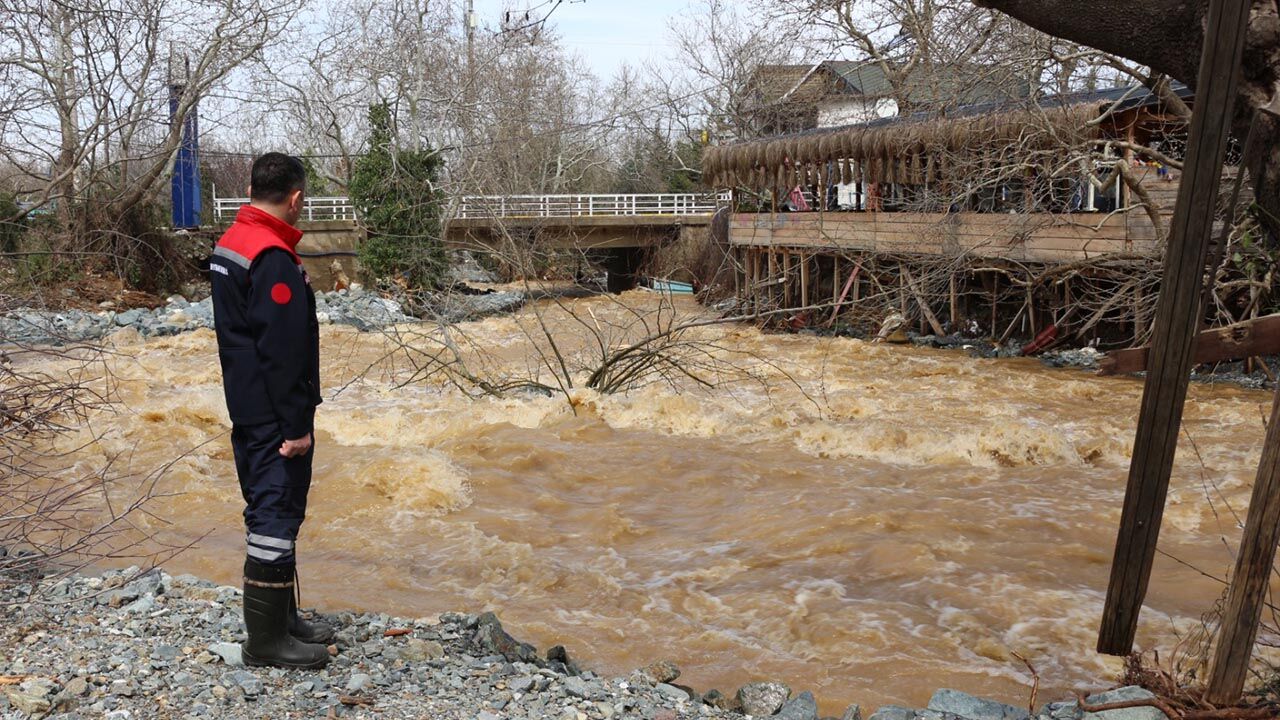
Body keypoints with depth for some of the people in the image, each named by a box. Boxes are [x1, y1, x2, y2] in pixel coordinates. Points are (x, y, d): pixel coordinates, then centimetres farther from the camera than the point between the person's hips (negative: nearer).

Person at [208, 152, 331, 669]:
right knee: (277, 515, -3)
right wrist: (296, 424, -19)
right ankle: (266, 639, 5)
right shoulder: (273, 259, -20)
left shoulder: (230, 243, 11)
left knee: (269, 510, 16)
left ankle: (281, 619, 27)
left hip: (247, 411, 10)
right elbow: (282, 351, -23)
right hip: (274, 416, -10)